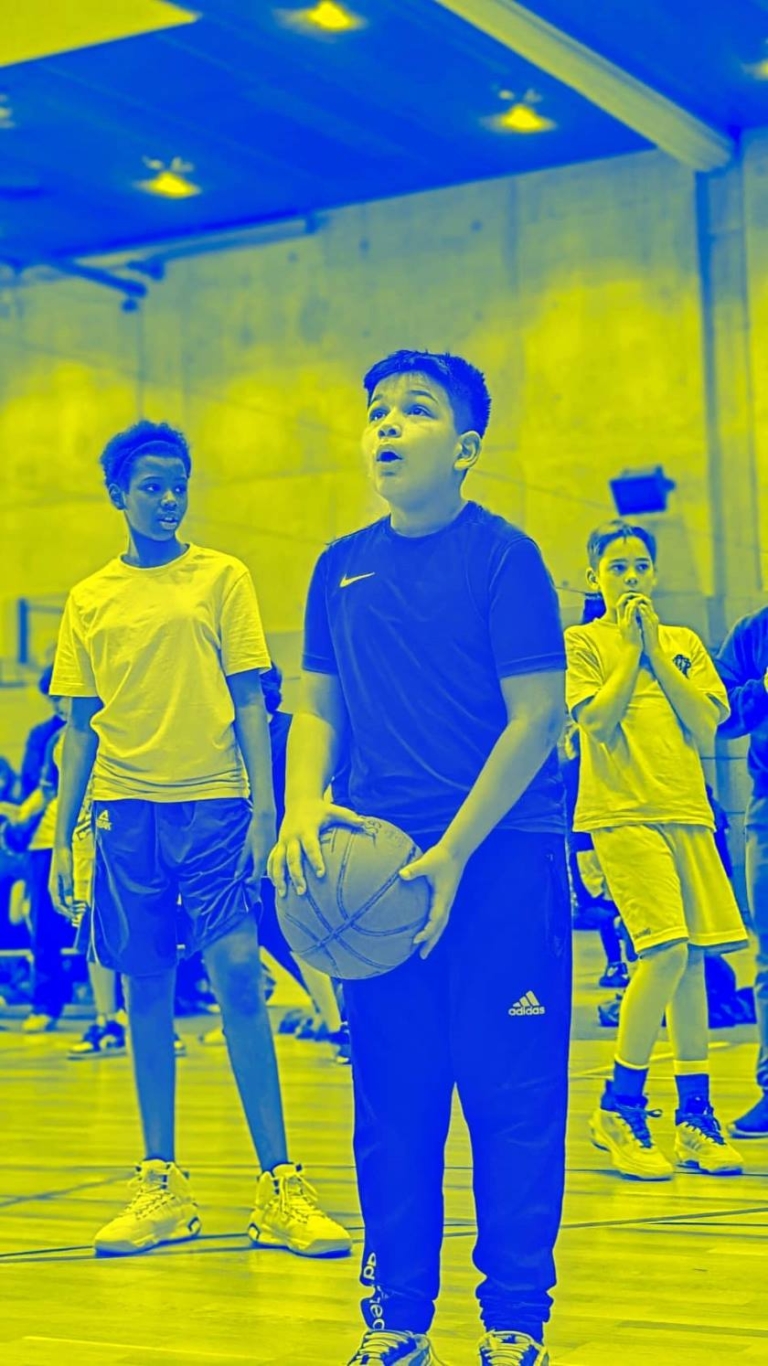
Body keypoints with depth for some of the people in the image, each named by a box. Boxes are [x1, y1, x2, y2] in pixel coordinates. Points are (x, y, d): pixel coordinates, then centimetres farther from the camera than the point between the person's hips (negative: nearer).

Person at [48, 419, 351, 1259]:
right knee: (147, 992, 5)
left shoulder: (221, 578, 4)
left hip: (213, 802, -3)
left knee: (237, 977, -10)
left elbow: (249, 703, 2)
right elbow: (81, 726, 13)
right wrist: (62, 837, 7)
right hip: (125, 809, 3)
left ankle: (279, 1188, -5)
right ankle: (161, 1186, 13)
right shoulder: (89, 600, 11)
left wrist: (264, 812, -8)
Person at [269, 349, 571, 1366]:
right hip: (379, 858, 4)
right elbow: (320, 708, 16)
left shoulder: (502, 555, -4)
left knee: (510, 1093, -1)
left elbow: (537, 717, -9)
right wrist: (304, 808, -4)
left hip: (502, 854, -4)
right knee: (392, 1094, 7)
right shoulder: (343, 567, 11)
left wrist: (453, 854, -15)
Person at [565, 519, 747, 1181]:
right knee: (666, 950, -18)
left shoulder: (685, 643, 16)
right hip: (623, 812, -5)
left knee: (692, 956, 2)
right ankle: (619, 1110, -4)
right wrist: (631, 649, -4)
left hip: (688, 811, 5)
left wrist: (657, 652, 0)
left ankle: (695, 1115, 11)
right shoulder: (584, 642, 5)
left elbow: (706, 727, 3)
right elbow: (596, 722, -10)